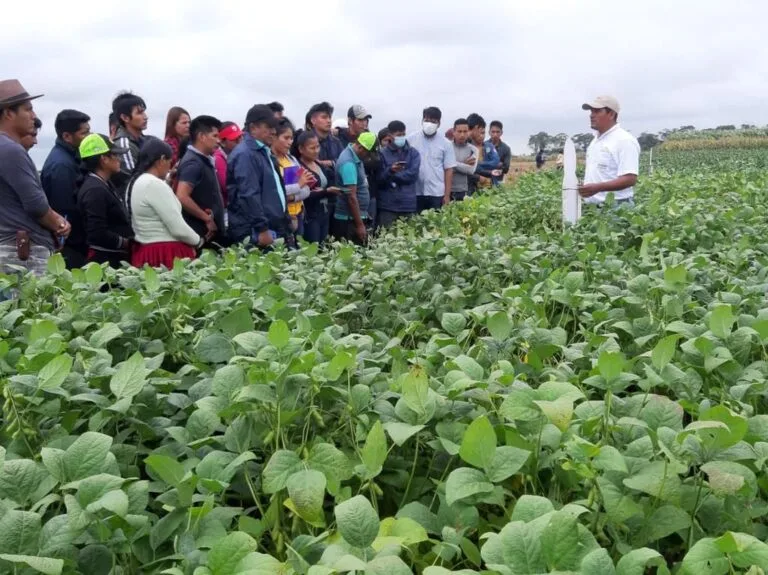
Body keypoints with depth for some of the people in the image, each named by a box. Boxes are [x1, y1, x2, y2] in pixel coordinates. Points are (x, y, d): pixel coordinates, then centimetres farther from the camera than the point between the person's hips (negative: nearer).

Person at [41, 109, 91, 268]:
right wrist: (78, 242, -14)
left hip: (73, 242, 10)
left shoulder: (68, 156, 11)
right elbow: (65, 211, -22)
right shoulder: (61, 164, -20)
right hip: (69, 245, -10)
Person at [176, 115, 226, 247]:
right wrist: (207, 219, -17)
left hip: (213, 233, 9)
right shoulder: (193, 163, -15)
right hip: (202, 234, -9)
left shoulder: (204, 161, 14)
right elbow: (182, 197, -26)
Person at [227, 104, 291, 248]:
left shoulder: (263, 152, 19)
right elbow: (249, 195, -20)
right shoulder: (245, 154, -13)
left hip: (273, 228, 10)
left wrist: (285, 223, 23)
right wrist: (262, 228, -23)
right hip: (254, 232, -10)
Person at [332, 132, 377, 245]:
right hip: (349, 220, -9)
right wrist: (360, 225, -21)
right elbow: (351, 197, -22)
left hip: (358, 216, 9)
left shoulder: (356, 157, 8)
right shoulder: (348, 163, -19)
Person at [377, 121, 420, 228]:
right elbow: (379, 180, -3)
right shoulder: (382, 153, 3)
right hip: (387, 206, -2)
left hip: (408, 205, 2)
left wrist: (393, 176, -6)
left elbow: (413, 175, -3)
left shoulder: (413, 153, 10)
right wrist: (390, 171, -21)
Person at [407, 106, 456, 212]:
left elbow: (449, 170, 3)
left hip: (437, 193, 0)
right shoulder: (411, 140, 3)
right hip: (415, 192, 0)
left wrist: (447, 195, -2)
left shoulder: (445, 144, 3)